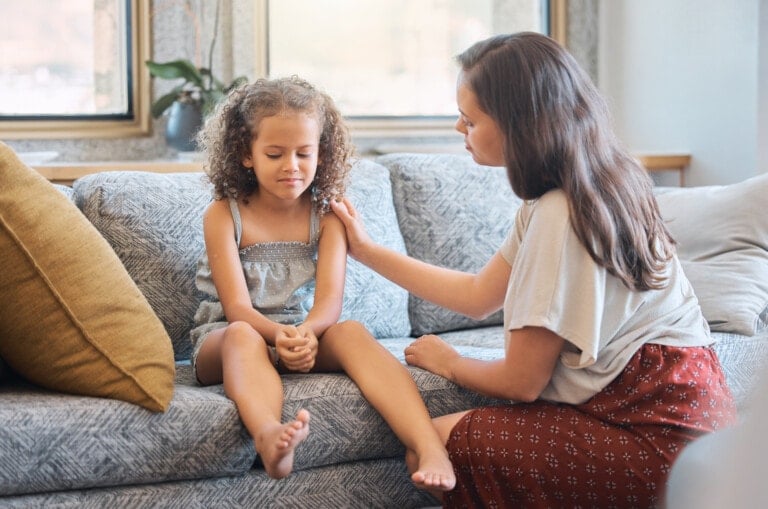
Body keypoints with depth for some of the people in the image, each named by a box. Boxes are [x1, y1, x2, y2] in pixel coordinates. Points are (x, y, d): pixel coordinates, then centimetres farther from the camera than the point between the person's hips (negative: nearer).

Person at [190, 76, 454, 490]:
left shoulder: (325, 215, 3)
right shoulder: (224, 214, -4)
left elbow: (330, 300, -9)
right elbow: (237, 307, -13)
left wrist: (306, 332, -34)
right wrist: (280, 334, -35)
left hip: (308, 336, 2)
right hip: (225, 340, -2)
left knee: (352, 332, -29)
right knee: (242, 335, -37)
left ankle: (429, 448, -50)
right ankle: (269, 436, -70)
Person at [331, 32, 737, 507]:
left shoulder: (558, 217, -19)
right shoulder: (590, 191, 10)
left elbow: (520, 382, -13)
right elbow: (479, 294, 17)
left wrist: (447, 362, 8)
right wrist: (367, 250, 23)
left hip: (660, 440, -9)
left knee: (442, 442, -11)